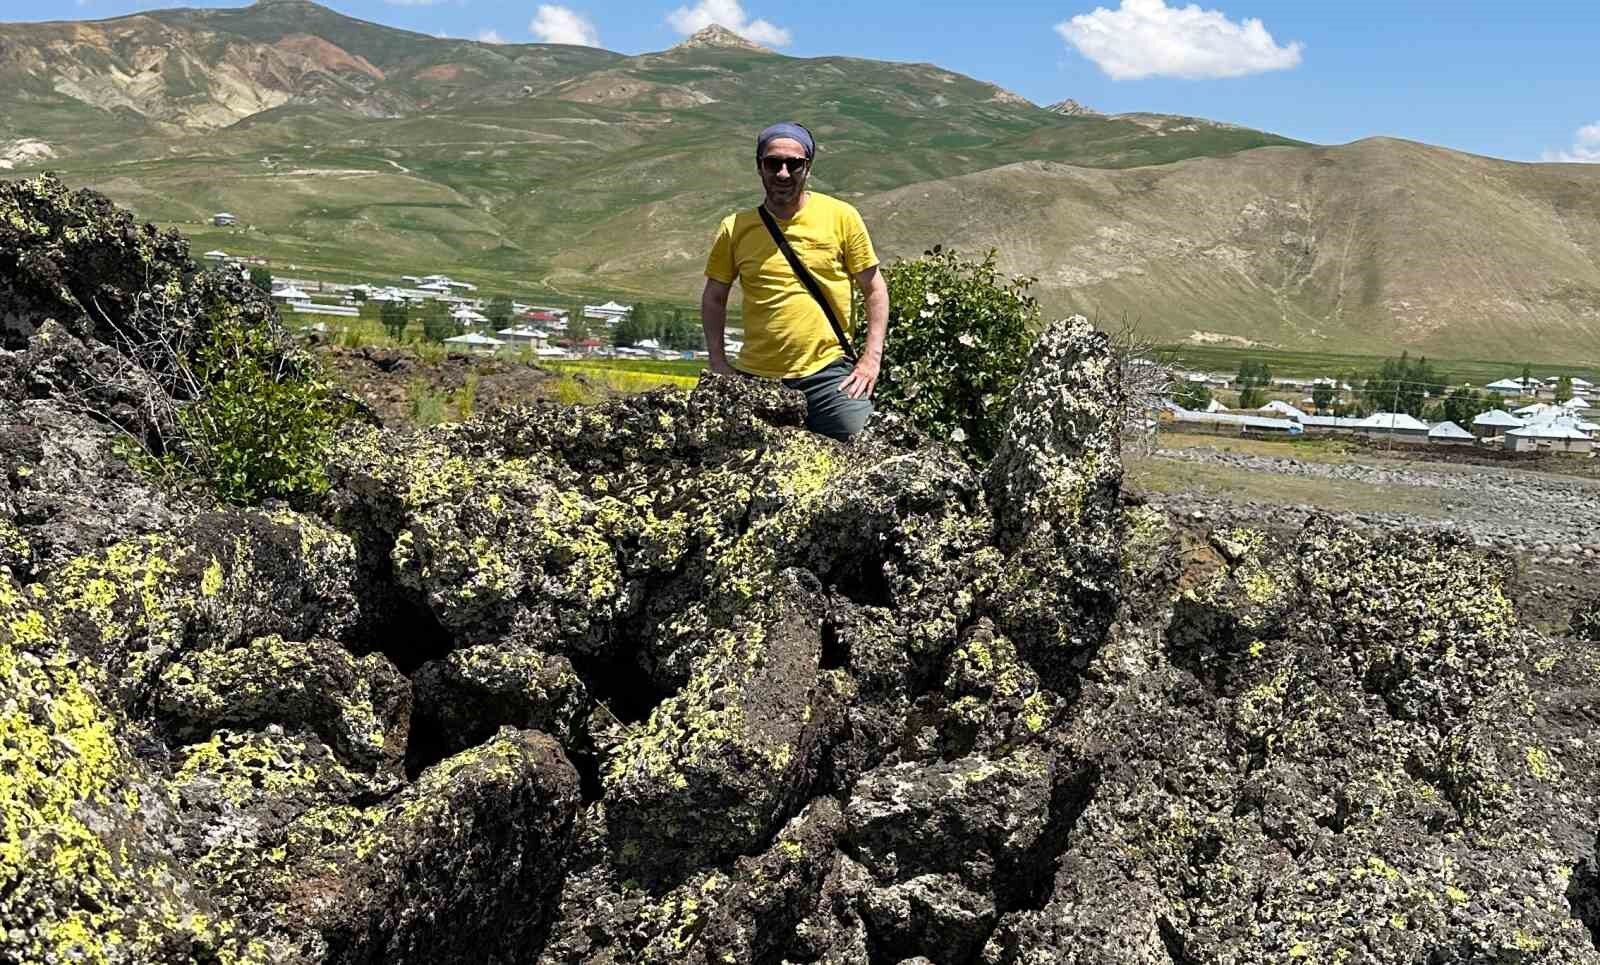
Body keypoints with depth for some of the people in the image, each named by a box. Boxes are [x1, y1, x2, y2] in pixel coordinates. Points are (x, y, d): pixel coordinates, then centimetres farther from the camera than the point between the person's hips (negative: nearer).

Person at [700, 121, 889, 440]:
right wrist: (718, 364, 5)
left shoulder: (841, 217, -1)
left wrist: (872, 357, -4)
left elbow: (875, 290, 4)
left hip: (829, 373, -1)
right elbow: (714, 298, 13)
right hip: (755, 378, 2)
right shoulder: (735, 228, 2)